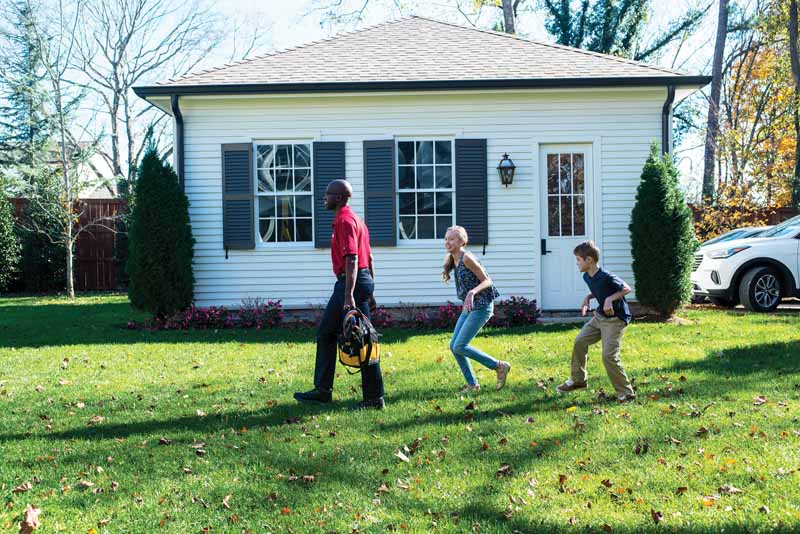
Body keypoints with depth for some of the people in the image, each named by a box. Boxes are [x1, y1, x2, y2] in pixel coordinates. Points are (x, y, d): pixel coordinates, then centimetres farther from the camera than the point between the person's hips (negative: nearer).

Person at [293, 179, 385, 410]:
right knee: (326, 332, 15)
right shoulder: (354, 219, 19)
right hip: (362, 280, 11)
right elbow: (368, 258, 20)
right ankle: (322, 390, 20)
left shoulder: (345, 220, -13)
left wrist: (349, 295, -29)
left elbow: (352, 259, -23)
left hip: (352, 282, -11)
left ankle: (374, 397, 1)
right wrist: (369, 292, 22)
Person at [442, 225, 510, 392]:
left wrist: (472, 292, -32)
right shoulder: (451, 259, 7)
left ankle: (500, 366, 1)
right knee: (454, 346, 5)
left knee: (459, 347, -11)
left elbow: (487, 281, -17)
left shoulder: (467, 258, -18)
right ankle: (472, 384, 15)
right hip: (469, 308, 9)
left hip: (481, 307, -9)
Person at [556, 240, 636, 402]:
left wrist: (610, 299, -26)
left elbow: (626, 289, -14)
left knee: (609, 356, -13)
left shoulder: (606, 277, -25)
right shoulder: (587, 277, 1)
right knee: (579, 342, 6)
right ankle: (578, 380, 22)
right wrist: (588, 298, 0)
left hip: (615, 320, -9)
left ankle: (626, 393, 0)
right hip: (599, 317, 9)